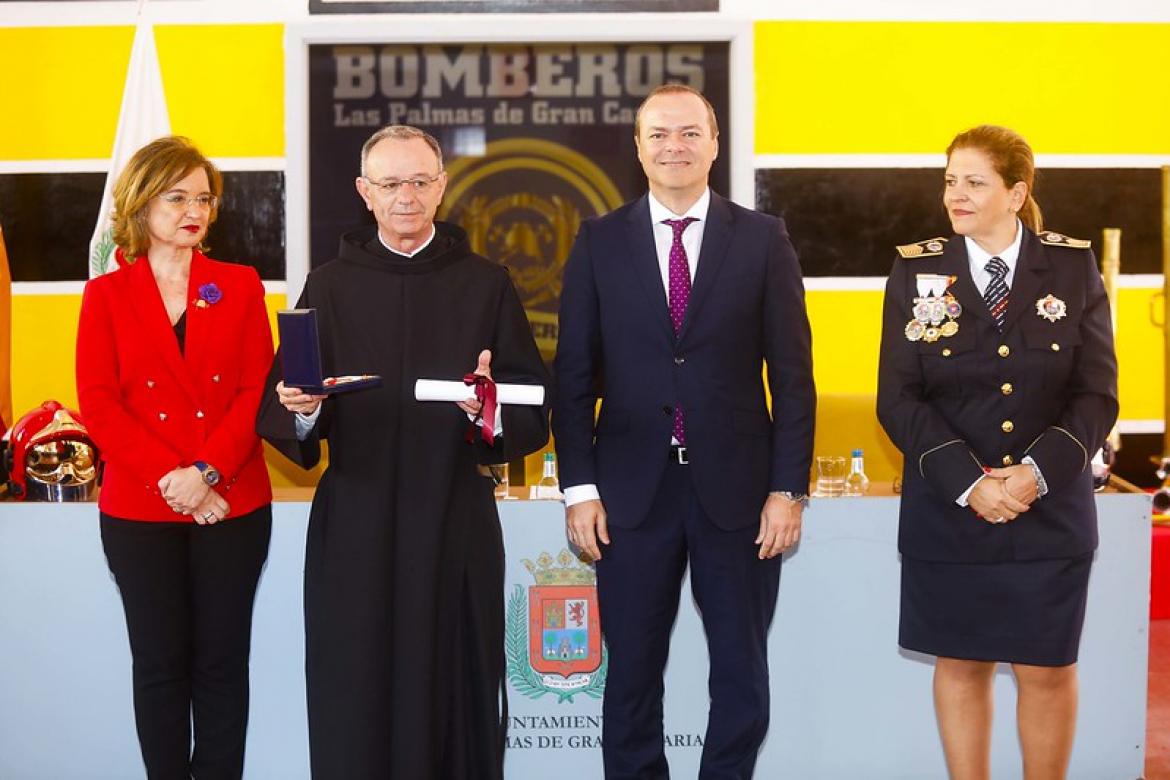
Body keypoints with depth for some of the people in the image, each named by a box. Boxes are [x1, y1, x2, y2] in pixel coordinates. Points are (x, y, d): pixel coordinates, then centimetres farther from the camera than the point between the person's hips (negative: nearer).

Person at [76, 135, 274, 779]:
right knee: (160, 662, 5)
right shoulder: (106, 295, 6)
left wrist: (207, 472, -14)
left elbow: (258, 390, -1)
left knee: (222, 661, 5)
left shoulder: (240, 286, 8)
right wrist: (170, 477, -14)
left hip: (233, 504, 1)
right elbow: (97, 402, -3)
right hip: (139, 510, 0)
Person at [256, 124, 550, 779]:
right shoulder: (328, 287, 9)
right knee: (356, 707, 3)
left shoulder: (487, 284, 5)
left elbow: (535, 411, -1)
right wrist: (302, 409, -18)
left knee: (453, 696, 3)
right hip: (355, 529, 1)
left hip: (455, 525, -1)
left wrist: (490, 410, -21)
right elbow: (277, 413, 4)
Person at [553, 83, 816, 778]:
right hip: (633, 492, 0)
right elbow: (574, 375, 3)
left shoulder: (763, 240, 2)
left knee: (742, 674, 10)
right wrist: (580, 488, -4)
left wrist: (788, 488, -5)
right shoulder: (600, 243, 4)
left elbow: (792, 376, 0)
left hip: (737, 489, 0)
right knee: (632, 674, 9)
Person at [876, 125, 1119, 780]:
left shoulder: (1074, 268, 0)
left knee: (1048, 670, 6)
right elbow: (898, 399, -5)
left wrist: (1037, 472, -18)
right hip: (947, 512, 0)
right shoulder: (917, 272, -1)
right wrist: (969, 482, -16)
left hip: (1051, 511, 0)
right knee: (961, 664, 9)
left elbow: (1097, 394, -3)